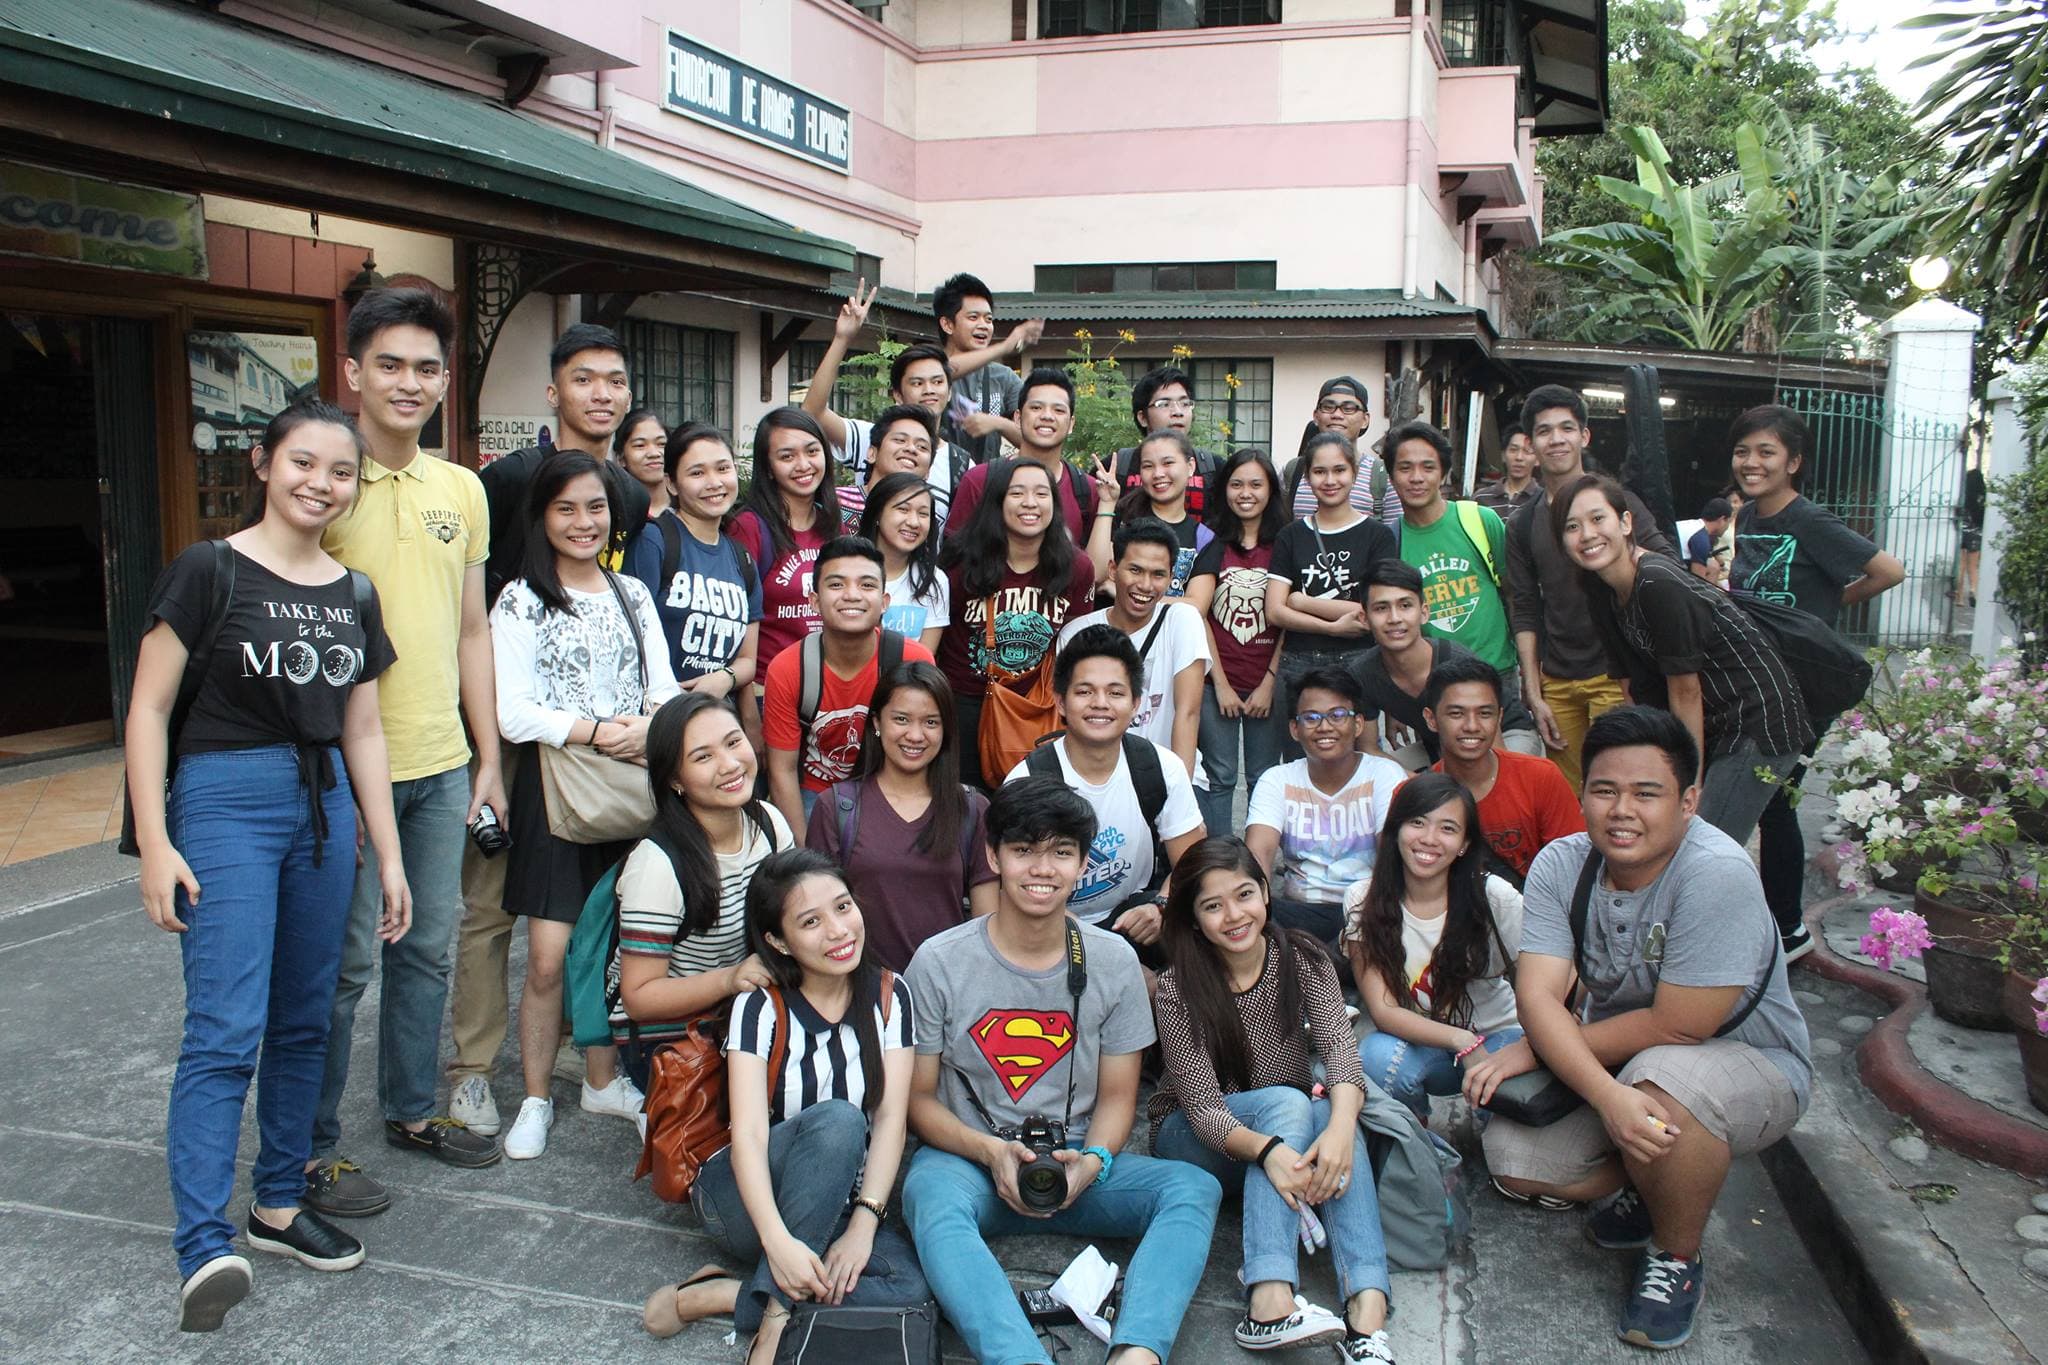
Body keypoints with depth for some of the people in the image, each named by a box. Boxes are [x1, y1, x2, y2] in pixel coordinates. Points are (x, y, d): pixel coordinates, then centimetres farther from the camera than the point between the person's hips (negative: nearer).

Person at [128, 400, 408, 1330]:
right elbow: (149, 708, -5)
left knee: (305, 1022, 11)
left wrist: (389, 858, 12)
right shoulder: (209, 572, -5)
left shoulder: (354, 596, 10)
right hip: (225, 800, -5)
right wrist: (155, 844, -12)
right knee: (226, 1030, -13)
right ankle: (204, 1250, -11)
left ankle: (279, 1206, 26)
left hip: (324, 803, 6)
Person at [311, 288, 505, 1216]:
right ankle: (309, 1150, 19)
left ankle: (411, 1109, 34)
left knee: (427, 946, 16)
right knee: (343, 962, 3)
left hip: (441, 762, 6)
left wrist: (487, 755, 11)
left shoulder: (461, 490, 9)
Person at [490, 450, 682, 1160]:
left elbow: (663, 687, 9)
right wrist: (598, 732, -18)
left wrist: (649, 727, -12)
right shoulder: (521, 601, -2)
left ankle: (603, 1080, 25)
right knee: (549, 957, -4)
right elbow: (515, 713, -10)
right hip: (555, 784, -4)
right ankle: (536, 1100, 12)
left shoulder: (633, 594, 13)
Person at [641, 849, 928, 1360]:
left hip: (839, 1201, 3)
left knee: (908, 1287, -28)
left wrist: (863, 1223, -23)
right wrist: (778, 1240, -38)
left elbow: (891, 1117, -9)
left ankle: (721, 1296, -18)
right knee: (836, 1120, -34)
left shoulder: (889, 995, -2)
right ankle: (778, 1313, -26)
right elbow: (748, 1134, -23)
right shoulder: (761, 1006, -11)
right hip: (751, 1198, -3)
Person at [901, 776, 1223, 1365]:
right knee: (932, 1195, -37)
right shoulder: (939, 961, -4)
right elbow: (918, 1096, 0)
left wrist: (1092, 1160, -14)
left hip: (1077, 1163, 2)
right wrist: (992, 1152, -17)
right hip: (969, 1158, -2)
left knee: (1194, 1187, -24)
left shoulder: (1113, 960, 1)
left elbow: (1117, 1096, 7)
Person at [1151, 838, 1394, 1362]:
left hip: (1292, 1121, 3)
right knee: (1288, 1102, -33)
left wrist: (1340, 1125, -44)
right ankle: (1271, 1303, -47)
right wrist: (1266, 1149, -44)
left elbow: (1338, 1046, -23)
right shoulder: (1177, 991, -17)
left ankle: (1368, 1309, -46)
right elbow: (1203, 1106, -23)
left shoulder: (1302, 957, -9)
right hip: (1193, 1140, -3)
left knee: (1330, 1116, -31)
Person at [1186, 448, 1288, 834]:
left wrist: (1269, 682, -6)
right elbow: (1195, 615, -5)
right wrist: (1221, 684, -9)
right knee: (1219, 777, 3)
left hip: (1268, 683, 1)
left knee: (1264, 779, 7)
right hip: (1216, 682, 0)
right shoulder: (1213, 547, 3)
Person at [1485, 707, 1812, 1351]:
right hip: (1618, 1062, 5)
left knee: (1662, 1079, -37)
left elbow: (1676, 1029, -29)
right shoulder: (1561, 865, -13)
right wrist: (1608, 1095, -39)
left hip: (1752, 1065, -5)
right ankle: (1657, 1186, 16)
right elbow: (1539, 997, -21)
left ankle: (1677, 1257, -8)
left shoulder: (1717, 873, -29)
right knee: (1509, 1156, -12)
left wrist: (1534, 1051, -20)